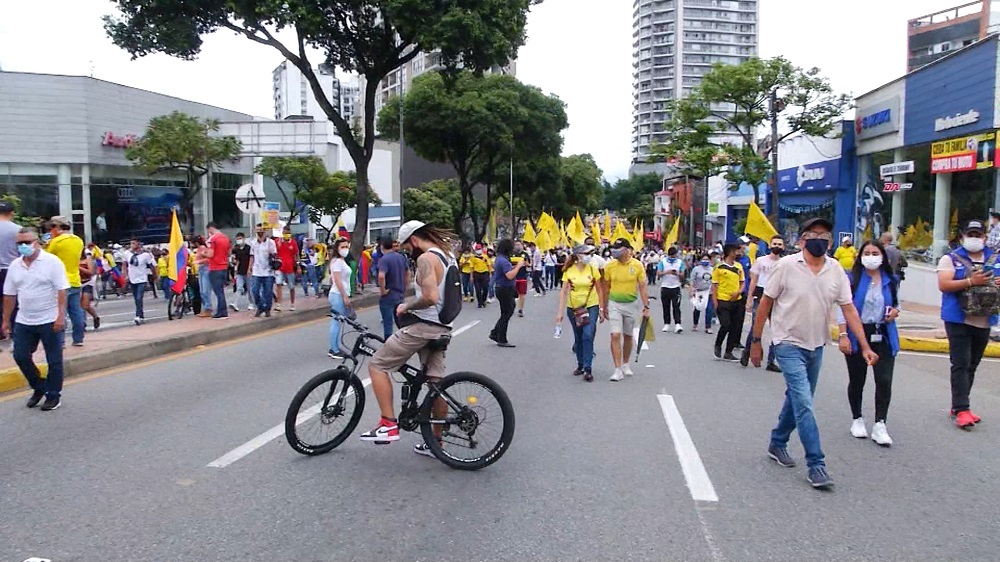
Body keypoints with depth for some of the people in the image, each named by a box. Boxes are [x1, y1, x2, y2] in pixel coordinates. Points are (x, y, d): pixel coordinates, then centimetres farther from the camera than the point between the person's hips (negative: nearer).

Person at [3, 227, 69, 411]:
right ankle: (39, 387, 27)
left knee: (54, 360, 4)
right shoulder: (14, 266, 7)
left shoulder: (52, 262, -9)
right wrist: (6, 320, 11)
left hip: (50, 321, -5)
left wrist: (61, 316, -20)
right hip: (24, 322, 5)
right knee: (21, 356, 8)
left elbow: (61, 291, -13)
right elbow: (9, 295, 12)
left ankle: (54, 395, 16)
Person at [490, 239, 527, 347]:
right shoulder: (503, 260, -22)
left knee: (507, 313, 19)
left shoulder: (500, 258, 11)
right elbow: (510, 276, -31)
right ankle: (502, 340, 8)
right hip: (505, 290, -10)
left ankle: (495, 333, 23)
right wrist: (518, 266, -20)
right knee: (506, 314, -1)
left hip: (503, 289, 10)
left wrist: (518, 265, 9)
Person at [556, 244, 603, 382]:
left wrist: (601, 310, 3)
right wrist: (560, 312, -5)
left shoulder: (593, 270, -3)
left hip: (591, 306, -1)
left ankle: (588, 369, -9)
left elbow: (599, 290, 5)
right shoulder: (569, 271, -4)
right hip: (573, 308, 1)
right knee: (578, 338, 13)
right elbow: (563, 292, -1)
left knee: (588, 336, -15)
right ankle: (580, 365, 29)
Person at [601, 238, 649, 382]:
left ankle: (625, 364, 33)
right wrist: (604, 307, 7)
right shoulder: (609, 266, -6)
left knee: (628, 336, 14)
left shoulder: (637, 265, -8)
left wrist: (646, 307, -9)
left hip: (631, 304, 1)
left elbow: (643, 287, -4)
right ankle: (618, 370, -7)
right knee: (615, 335, -10)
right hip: (615, 304, 0)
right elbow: (606, 288, 4)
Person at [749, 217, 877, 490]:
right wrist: (756, 341, -5)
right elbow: (765, 303, -6)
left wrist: (865, 346, -6)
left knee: (798, 400, 17)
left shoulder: (836, 270, 0)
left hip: (816, 345, 5)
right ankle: (816, 465, -6)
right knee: (804, 403, -12)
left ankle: (777, 443, 36)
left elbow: (849, 308, 1)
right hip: (789, 344, -5)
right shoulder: (786, 266, -12)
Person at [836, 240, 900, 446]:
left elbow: (896, 302, 22)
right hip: (857, 335, -2)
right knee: (857, 381, 9)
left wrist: (895, 310, -3)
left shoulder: (891, 281, 7)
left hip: (883, 336, 2)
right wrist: (843, 335, -13)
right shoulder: (852, 279, -4)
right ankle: (857, 419, 26)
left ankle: (880, 425, 1)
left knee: (884, 381, -7)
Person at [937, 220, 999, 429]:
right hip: (959, 320, -5)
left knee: (972, 365, 11)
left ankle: (959, 406, 20)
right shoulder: (951, 259, -3)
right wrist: (971, 282, -23)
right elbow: (943, 285, -13)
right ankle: (962, 409, -9)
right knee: (961, 364, -8)